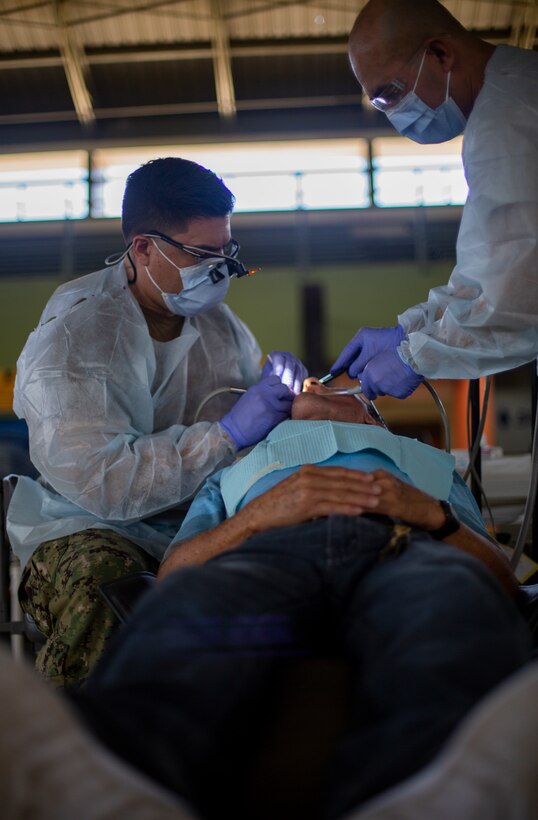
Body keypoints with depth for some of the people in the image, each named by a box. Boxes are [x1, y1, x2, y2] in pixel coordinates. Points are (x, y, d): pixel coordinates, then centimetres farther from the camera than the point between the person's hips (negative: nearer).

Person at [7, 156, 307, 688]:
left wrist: (287, 398, -2)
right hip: (90, 530, -5)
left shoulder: (218, 320, 10)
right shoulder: (70, 338, -10)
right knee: (99, 583, -39)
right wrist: (230, 432, -26)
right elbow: (98, 479, -24)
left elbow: (257, 421, 23)